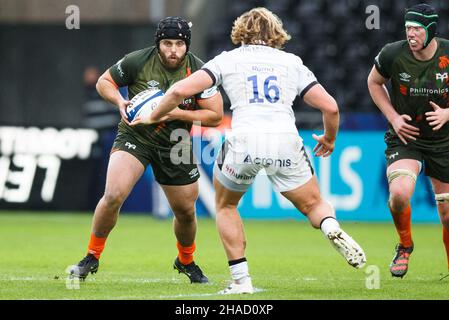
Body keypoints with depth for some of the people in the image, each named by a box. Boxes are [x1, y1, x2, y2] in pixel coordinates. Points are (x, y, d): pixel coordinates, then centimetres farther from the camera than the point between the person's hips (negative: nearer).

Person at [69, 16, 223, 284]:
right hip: (135, 135, -2)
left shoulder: (199, 71, -13)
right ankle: (92, 257, -4)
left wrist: (177, 113, -22)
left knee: (186, 211, 10)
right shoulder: (138, 62, -15)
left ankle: (186, 262, 40)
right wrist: (120, 101, -20)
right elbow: (104, 82, 1)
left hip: (175, 144, 2)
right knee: (114, 195, -23)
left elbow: (215, 116, -10)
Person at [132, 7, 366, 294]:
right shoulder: (292, 62, 22)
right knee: (315, 205, 17)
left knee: (226, 206, 25)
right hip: (286, 141, 1)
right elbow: (330, 107, 16)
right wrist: (329, 139, 35)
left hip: (244, 141, -1)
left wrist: (153, 118, 24)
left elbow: (180, 91, 8)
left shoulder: (227, 60, 17)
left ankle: (241, 279, 13)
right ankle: (332, 227, -19)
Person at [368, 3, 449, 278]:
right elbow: (374, 82, 7)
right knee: (400, 193, -27)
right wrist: (393, 117, -4)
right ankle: (405, 246, 3)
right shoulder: (393, 55, -14)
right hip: (405, 137, -1)